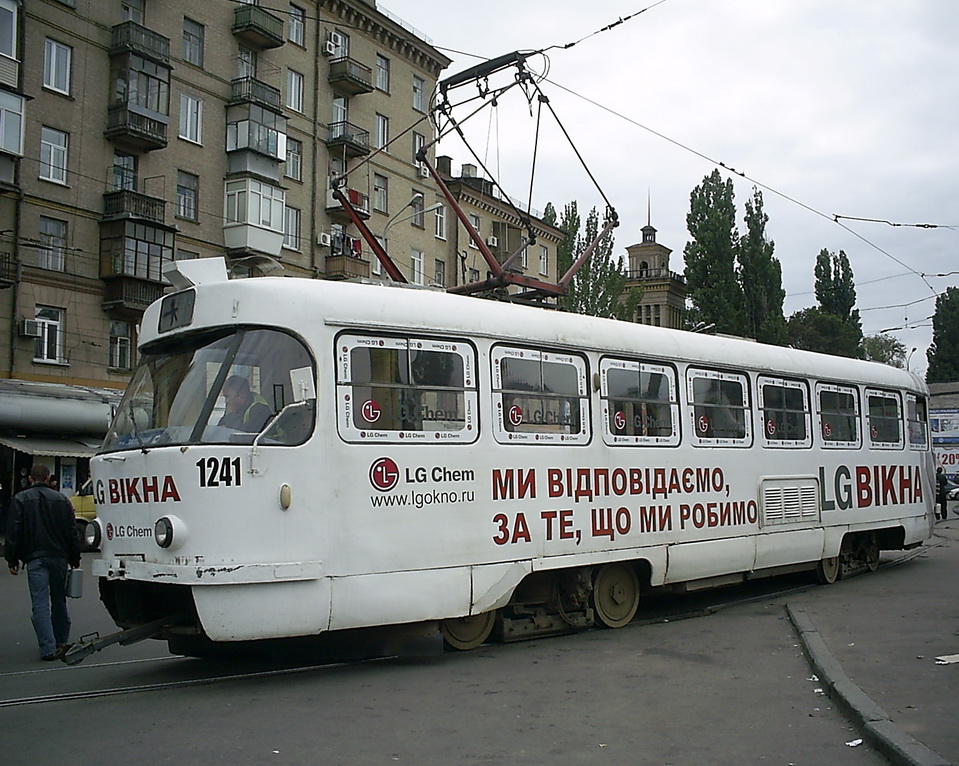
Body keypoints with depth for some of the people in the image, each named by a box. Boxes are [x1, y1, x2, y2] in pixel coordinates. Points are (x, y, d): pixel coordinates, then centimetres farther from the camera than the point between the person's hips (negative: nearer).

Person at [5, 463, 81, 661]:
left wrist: (12, 559, 2)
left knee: (41, 604, -4)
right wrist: (75, 560, 14)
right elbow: (72, 532, 9)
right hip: (59, 557, 4)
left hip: (35, 558, -3)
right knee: (59, 601, 17)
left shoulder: (20, 499, 0)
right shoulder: (61, 500, 9)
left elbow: (13, 532, -4)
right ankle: (62, 641, 26)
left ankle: (49, 648, -10)